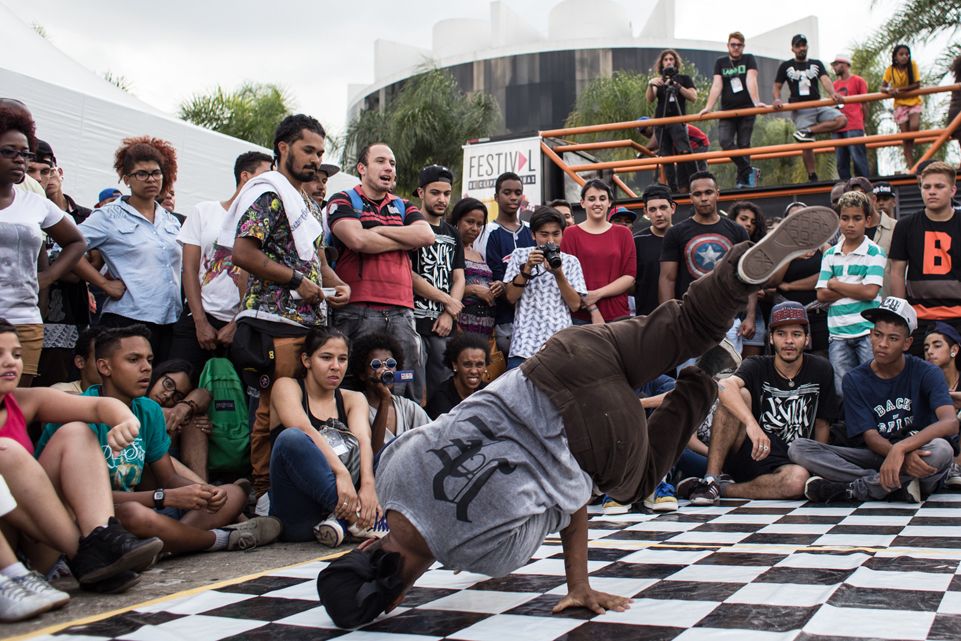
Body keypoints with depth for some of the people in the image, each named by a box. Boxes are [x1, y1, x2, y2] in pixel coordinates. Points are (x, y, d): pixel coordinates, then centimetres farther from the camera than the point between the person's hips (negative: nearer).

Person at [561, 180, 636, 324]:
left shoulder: (623, 233, 9)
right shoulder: (570, 234, 5)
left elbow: (630, 277, 3)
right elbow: (569, 278, -2)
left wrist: (597, 294, -10)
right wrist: (593, 310, -11)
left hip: (618, 316, 1)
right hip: (581, 316, -1)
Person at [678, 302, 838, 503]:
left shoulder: (820, 370, 4)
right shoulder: (757, 366, -3)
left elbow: (822, 424, 12)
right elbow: (724, 386, -26)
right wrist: (752, 423, -42)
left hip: (785, 464, 1)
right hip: (746, 453, -1)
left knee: (799, 479, -36)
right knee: (740, 395, -26)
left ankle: (722, 489, -20)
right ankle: (711, 479, -30)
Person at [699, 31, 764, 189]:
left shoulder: (749, 59, 3)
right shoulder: (720, 62, 10)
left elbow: (751, 81, -13)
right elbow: (716, 86, -1)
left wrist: (756, 102, -27)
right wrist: (708, 108, -15)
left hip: (746, 110, -2)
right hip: (727, 111, 2)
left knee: (743, 145, -3)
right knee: (725, 142, -17)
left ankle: (742, 180, 5)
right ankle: (750, 171, -5)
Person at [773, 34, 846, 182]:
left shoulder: (816, 64, 13)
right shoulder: (786, 66, 10)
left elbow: (825, 80, -3)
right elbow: (777, 86, 11)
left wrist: (833, 93, -25)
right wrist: (777, 99, -13)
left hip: (818, 105, 3)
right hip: (800, 110, -3)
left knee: (842, 120, -21)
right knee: (807, 145, -10)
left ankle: (806, 132, -20)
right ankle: (812, 178, -5)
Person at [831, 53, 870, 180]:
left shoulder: (858, 81, 4)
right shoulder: (835, 84, 18)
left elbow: (864, 104, 5)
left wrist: (862, 122, 1)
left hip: (854, 127, -5)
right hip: (838, 128, 5)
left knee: (858, 159, -10)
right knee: (841, 162, 3)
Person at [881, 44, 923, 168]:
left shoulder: (912, 65, -9)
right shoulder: (890, 70, -6)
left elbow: (917, 84, -13)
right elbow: (882, 88, -8)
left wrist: (899, 89, -22)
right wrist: (889, 91, -30)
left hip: (914, 102, 0)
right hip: (900, 104, 1)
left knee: (914, 126, -27)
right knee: (905, 135, -4)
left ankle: (910, 145, 6)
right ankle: (911, 167, -1)